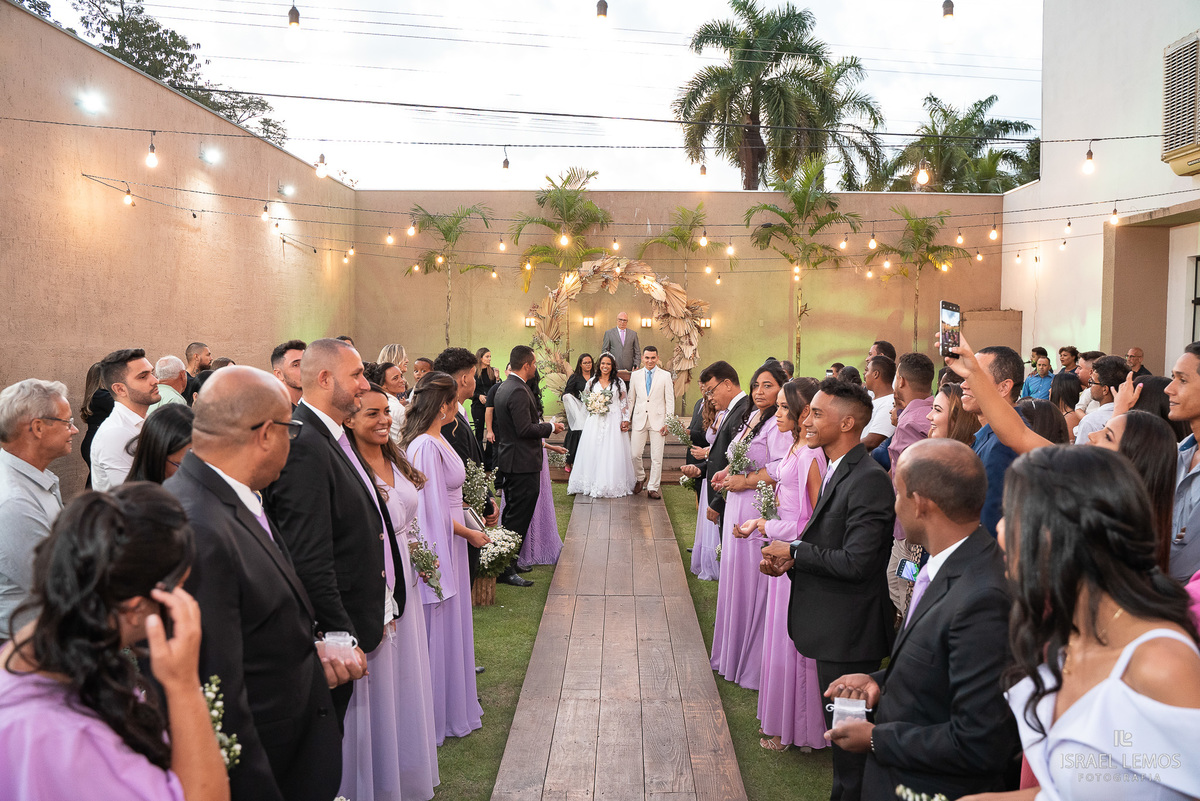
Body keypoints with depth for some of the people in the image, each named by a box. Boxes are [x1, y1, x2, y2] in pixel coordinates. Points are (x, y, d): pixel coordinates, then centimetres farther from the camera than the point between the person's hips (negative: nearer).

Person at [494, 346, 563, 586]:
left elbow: (496, 425, 19)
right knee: (518, 518, -5)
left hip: (507, 460, 11)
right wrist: (550, 427, -10)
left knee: (512, 514, 19)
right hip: (523, 463, -11)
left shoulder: (503, 388, 12)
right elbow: (525, 429, -25)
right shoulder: (518, 391, -20)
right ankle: (506, 570, -2)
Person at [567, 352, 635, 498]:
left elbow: (625, 403, 5)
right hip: (595, 421, 2)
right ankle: (592, 483, 5)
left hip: (614, 421, -2)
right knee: (593, 451, -2)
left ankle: (612, 485, 2)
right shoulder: (592, 382, 9)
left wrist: (625, 420, -3)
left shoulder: (619, 383, 5)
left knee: (613, 452, -4)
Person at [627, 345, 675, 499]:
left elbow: (670, 401, 0)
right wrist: (626, 419, 9)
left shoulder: (665, 376, 2)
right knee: (634, 454, -1)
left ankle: (652, 488, 11)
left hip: (658, 420, -2)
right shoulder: (635, 375, 8)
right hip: (639, 420, 2)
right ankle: (640, 478, 26)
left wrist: (668, 422, -6)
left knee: (657, 457, 1)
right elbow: (631, 399, 13)